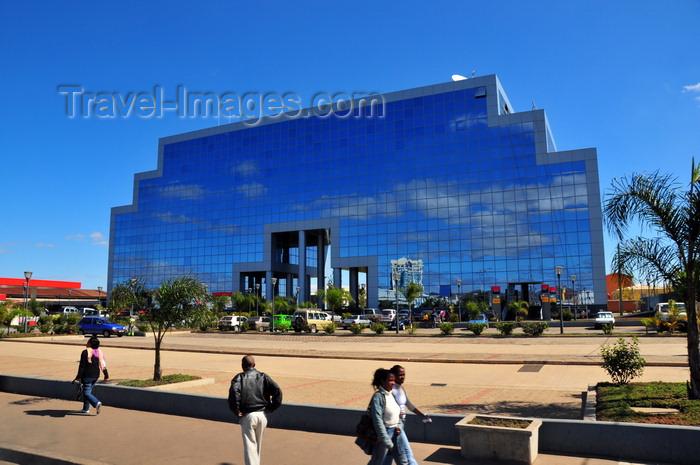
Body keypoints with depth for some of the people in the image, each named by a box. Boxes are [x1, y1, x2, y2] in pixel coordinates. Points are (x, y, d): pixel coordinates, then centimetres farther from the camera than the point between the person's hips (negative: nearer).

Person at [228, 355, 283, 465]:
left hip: (247, 416, -4)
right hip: (262, 415, 4)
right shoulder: (263, 376, 8)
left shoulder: (239, 377, -1)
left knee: (249, 445, -1)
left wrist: (236, 411, -10)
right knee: (258, 444, 22)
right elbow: (277, 391, -4)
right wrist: (271, 408, 4)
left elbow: (234, 392, -21)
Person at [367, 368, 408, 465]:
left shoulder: (392, 395, 7)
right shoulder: (378, 396, -17)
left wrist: (399, 426, 0)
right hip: (384, 433, -7)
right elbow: (378, 421, -20)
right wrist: (387, 441, -21)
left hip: (395, 433, 8)